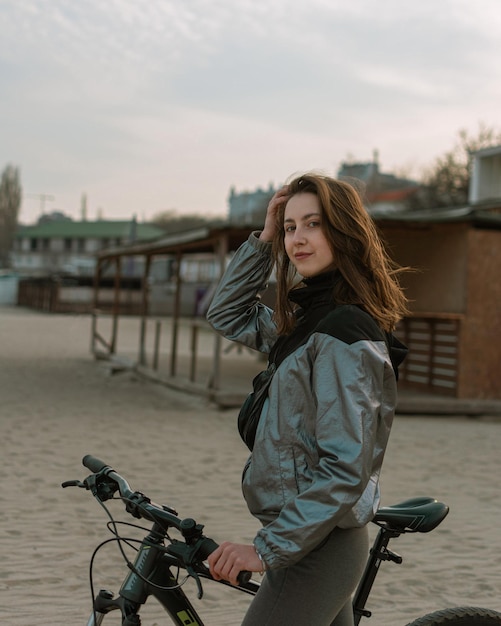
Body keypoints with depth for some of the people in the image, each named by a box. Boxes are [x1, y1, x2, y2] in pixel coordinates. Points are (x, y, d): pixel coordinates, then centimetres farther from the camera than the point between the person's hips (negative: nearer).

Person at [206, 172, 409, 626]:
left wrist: (267, 549, -22)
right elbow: (227, 315, 21)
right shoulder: (304, 320, 8)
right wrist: (264, 239, 8)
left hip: (318, 548, -10)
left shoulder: (344, 334, -21)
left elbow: (345, 470, -25)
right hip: (307, 536, 10)